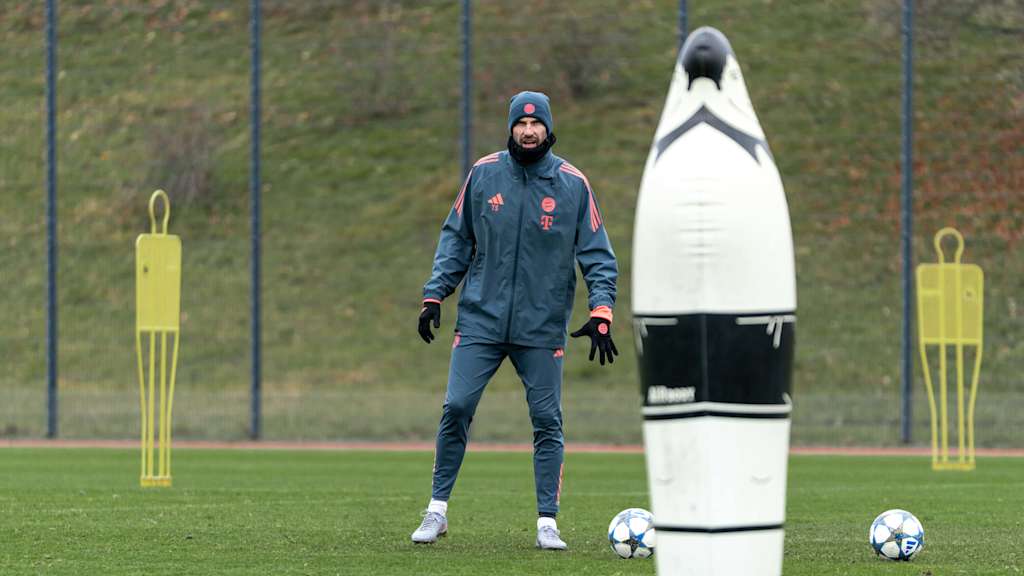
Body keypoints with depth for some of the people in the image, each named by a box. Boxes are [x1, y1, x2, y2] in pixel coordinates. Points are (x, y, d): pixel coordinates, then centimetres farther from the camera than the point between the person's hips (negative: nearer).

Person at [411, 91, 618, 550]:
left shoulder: (572, 184, -2)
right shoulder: (483, 174, 1)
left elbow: (597, 254, 1)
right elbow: (456, 238, 10)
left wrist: (601, 313, -11)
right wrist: (435, 295, 3)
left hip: (542, 327, 0)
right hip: (481, 319, 0)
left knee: (547, 422, -1)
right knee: (456, 408, -6)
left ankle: (547, 523, 6)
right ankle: (437, 509, 7)